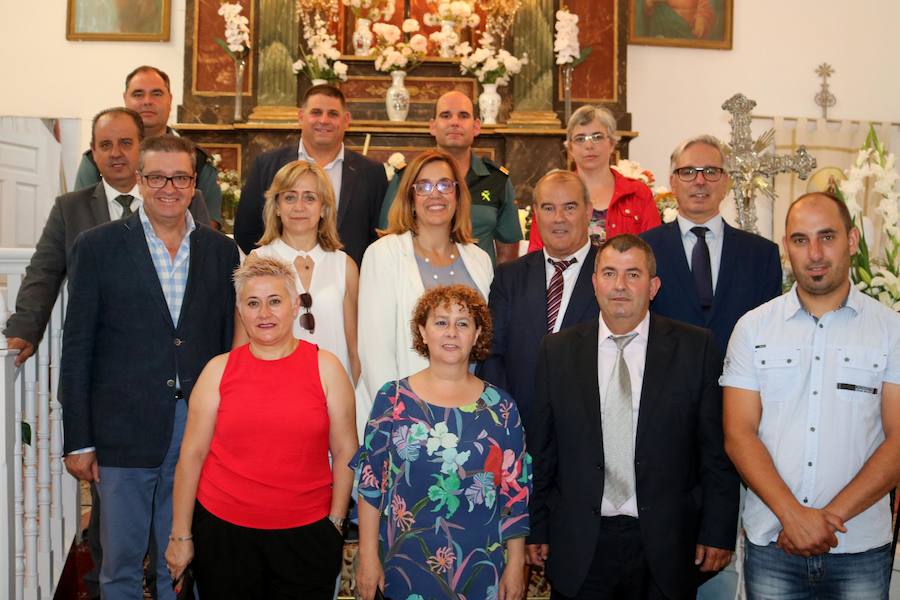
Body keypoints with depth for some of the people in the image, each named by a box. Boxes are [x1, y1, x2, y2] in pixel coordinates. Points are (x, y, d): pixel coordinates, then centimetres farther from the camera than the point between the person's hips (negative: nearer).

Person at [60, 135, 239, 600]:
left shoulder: (221, 251, 6)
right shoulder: (97, 246, -1)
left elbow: (230, 340, 10)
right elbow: (77, 349, -1)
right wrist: (77, 440, -4)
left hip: (200, 429, 2)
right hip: (124, 433, -2)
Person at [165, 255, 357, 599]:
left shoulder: (325, 367, -1)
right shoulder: (219, 370, 1)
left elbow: (345, 453, 1)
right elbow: (192, 455, 2)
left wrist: (335, 523, 0)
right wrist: (181, 535, 2)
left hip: (307, 532, 0)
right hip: (224, 529, 1)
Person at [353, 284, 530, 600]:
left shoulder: (500, 407, 0)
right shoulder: (392, 399, -2)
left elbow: (516, 491, 2)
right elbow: (370, 480, -1)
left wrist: (516, 564, 1)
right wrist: (368, 556, -3)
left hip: (480, 568, 1)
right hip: (404, 564, -1)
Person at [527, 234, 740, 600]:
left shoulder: (696, 348, -2)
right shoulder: (558, 351, 3)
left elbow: (717, 449, -1)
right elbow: (541, 449, 5)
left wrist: (718, 532, -4)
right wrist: (537, 529, 4)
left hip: (666, 546, -1)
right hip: (580, 547, 1)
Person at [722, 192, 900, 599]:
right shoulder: (753, 328, 2)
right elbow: (738, 436, -3)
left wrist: (831, 516, -13)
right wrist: (793, 515, -13)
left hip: (862, 549, 0)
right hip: (770, 542, 1)